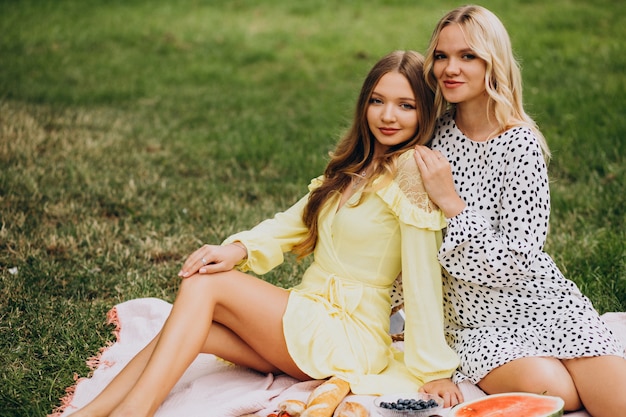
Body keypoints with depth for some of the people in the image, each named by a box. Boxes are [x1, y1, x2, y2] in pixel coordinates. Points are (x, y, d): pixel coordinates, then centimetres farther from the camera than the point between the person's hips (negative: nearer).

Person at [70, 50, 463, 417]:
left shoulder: (412, 169, -14)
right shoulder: (354, 167, 13)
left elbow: (423, 276, -19)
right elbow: (294, 221, 8)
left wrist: (435, 371, -20)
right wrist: (240, 249, -12)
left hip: (350, 337, -7)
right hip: (308, 317, 7)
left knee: (204, 285, -16)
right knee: (194, 330, -13)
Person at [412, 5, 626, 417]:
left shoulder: (521, 146, -12)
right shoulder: (434, 134, 2)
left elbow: (515, 263, -17)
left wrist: (451, 203, -21)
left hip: (545, 303, -2)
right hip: (480, 323, 3)